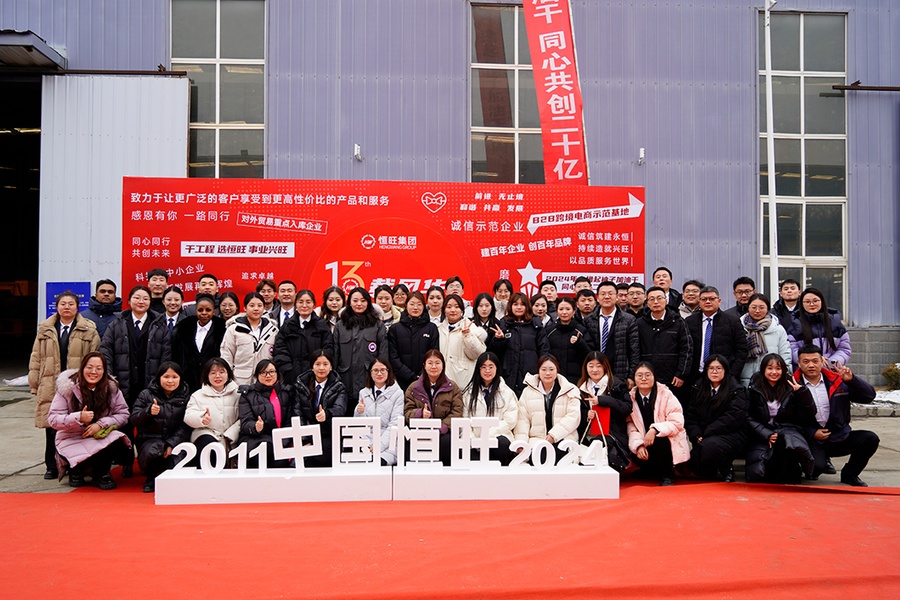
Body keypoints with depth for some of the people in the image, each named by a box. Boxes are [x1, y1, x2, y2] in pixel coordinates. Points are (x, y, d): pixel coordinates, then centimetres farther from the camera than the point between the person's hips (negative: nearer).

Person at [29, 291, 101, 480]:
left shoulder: (89, 330, 3)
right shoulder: (45, 330, 12)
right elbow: (36, 359, 13)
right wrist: (35, 384, 7)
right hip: (50, 387, 3)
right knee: (51, 427, 6)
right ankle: (52, 466, 16)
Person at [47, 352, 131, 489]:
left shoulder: (111, 387, -4)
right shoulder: (67, 387, -10)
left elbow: (123, 415, -5)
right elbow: (52, 419, -13)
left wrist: (101, 423, -22)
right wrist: (79, 418, -30)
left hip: (102, 436, 1)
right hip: (72, 439, -1)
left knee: (118, 442, -32)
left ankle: (101, 473, 1)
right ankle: (76, 470, 11)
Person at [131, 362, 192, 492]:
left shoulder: (185, 397, 7)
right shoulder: (146, 395, 8)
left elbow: (185, 426, -1)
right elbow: (134, 419, 0)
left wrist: (171, 444, -15)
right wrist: (148, 412, -21)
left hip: (174, 441, 1)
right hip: (150, 439, -1)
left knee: (175, 465, -27)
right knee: (152, 451, -36)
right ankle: (151, 478, 1)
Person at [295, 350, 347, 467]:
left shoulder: (338, 388, 6)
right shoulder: (300, 385, 11)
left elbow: (339, 409, -14)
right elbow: (297, 414, 2)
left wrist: (326, 414, -39)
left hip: (329, 438, -2)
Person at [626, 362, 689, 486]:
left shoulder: (666, 395, -8)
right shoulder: (631, 397, 0)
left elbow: (677, 423, -15)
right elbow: (631, 426, -4)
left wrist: (655, 429, -30)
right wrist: (638, 444, -22)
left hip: (667, 442, -3)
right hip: (645, 442, 3)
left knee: (659, 441, -34)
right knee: (636, 456, -26)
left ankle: (667, 476, -11)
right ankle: (652, 472, 9)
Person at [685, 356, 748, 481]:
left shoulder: (737, 391, -2)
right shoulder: (698, 389, 13)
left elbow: (732, 418, -14)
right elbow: (690, 416, 8)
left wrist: (706, 434, -17)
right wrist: (697, 436, -10)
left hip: (731, 435, -4)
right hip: (704, 438, 4)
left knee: (709, 446, -36)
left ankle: (726, 471, -6)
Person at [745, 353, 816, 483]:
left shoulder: (791, 387, 8)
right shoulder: (755, 389, 6)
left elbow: (808, 416, 3)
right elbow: (749, 418, 1)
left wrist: (802, 392, -11)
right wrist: (766, 435, -13)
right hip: (762, 435, -1)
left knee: (788, 440, -38)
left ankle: (788, 478, -13)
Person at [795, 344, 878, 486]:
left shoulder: (837, 381, 4)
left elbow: (869, 396, 1)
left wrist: (851, 379, -15)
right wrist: (812, 433, -15)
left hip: (839, 436, 4)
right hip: (812, 440, -4)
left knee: (870, 439, -19)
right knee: (816, 466, -31)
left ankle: (849, 474, 7)